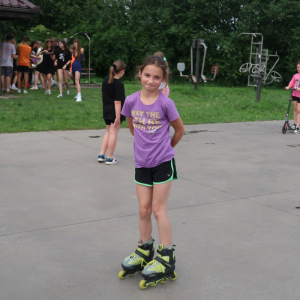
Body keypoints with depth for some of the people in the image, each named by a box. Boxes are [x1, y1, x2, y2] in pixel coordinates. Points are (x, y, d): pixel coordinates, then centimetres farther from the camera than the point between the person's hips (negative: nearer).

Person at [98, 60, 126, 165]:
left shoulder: (106, 80, 6)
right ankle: (110, 158, 7)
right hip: (115, 112, -8)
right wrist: (118, 117, -20)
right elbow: (117, 102, -21)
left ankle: (101, 154, 17)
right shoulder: (119, 84, -17)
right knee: (113, 133, 1)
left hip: (106, 111, 8)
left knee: (108, 132, 20)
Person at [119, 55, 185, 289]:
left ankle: (166, 259, 9)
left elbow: (180, 130, -1)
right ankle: (144, 253, 28)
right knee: (144, 209, 10)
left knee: (158, 209, -1)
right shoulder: (131, 101, -5)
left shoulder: (166, 103, -14)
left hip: (163, 162, -3)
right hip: (142, 163, 3)